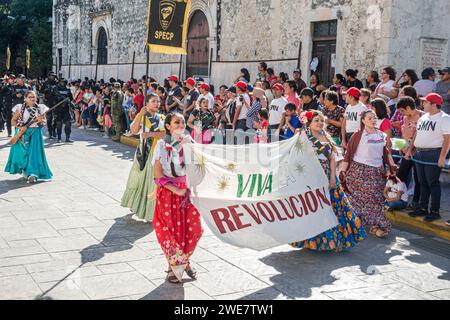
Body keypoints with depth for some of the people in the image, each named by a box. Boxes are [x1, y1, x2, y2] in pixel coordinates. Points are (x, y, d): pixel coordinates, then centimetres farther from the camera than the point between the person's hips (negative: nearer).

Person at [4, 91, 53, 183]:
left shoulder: (40, 108, 4)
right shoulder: (20, 108, 0)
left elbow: (44, 122, 8)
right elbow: (13, 121, 2)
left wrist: (41, 120, -16)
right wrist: (20, 127, -15)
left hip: (35, 133, 0)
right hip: (22, 134, 0)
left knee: (34, 152, -8)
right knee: (22, 152, -1)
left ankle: (33, 174, -9)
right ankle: (24, 171, 20)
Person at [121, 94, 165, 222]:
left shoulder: (161, 118, 7)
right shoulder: (141, 116, 0)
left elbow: (162, 134, -6)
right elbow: (134, 130, -17)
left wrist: (150, 134, -21)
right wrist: (140, 115, -24)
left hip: (157, 151, 2)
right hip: (143, 151, -2)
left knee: (153, 179, 1)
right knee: (140, 178, 9)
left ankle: (150, 210, 9)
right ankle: (136, 204, 26)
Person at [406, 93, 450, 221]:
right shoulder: (423, 117, 14)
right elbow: (416, 135, 20)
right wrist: (410, 150, 15)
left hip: (434, 154, -7)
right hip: (419, 153, 7)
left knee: (433, 183, -3)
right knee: (423, 183, 13)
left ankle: (435, 211, 5)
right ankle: (423, 208, 22)